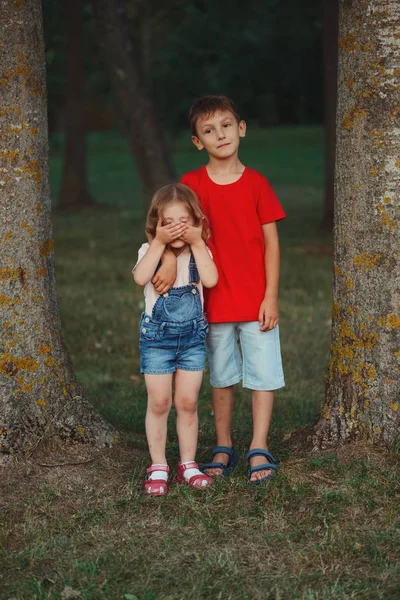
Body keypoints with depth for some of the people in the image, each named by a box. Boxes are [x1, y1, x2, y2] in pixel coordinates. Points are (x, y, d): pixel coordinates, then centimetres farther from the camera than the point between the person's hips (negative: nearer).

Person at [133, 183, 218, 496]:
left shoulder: (200, 251, 0)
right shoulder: (150, 251, -3)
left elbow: (210, 279, -21)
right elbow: (140, 277, -25)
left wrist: (196, 243, -20)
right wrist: (159, 243, -25)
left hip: (193, 336, 1)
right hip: (157, 337, -1)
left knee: (187, 402, 5)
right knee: (159, 402, 2)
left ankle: (188, 464, 17)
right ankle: (158, 467, 11)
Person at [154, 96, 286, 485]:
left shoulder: (256, 183, -3)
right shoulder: (191, 184, -1)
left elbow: (271, 243, -2)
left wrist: (271, 297, -7)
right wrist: (170, 260, -33)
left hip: (256, 299, -1)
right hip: (215, 299, 1)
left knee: (262, 374, 0)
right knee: (221, 378, 11)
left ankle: (259, 449, 9)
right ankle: (223, 448, 22)